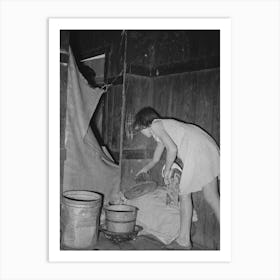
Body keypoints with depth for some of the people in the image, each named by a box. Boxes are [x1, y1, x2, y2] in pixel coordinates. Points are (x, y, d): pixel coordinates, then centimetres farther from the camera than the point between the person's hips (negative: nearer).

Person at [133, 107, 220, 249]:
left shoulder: (155, 125, 1)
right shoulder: (164, 126, 28)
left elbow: (172, 148, -13)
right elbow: (156, 159, 42)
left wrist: (167, 170, 0)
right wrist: (145, 169, 58)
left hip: (198, 151, -9)